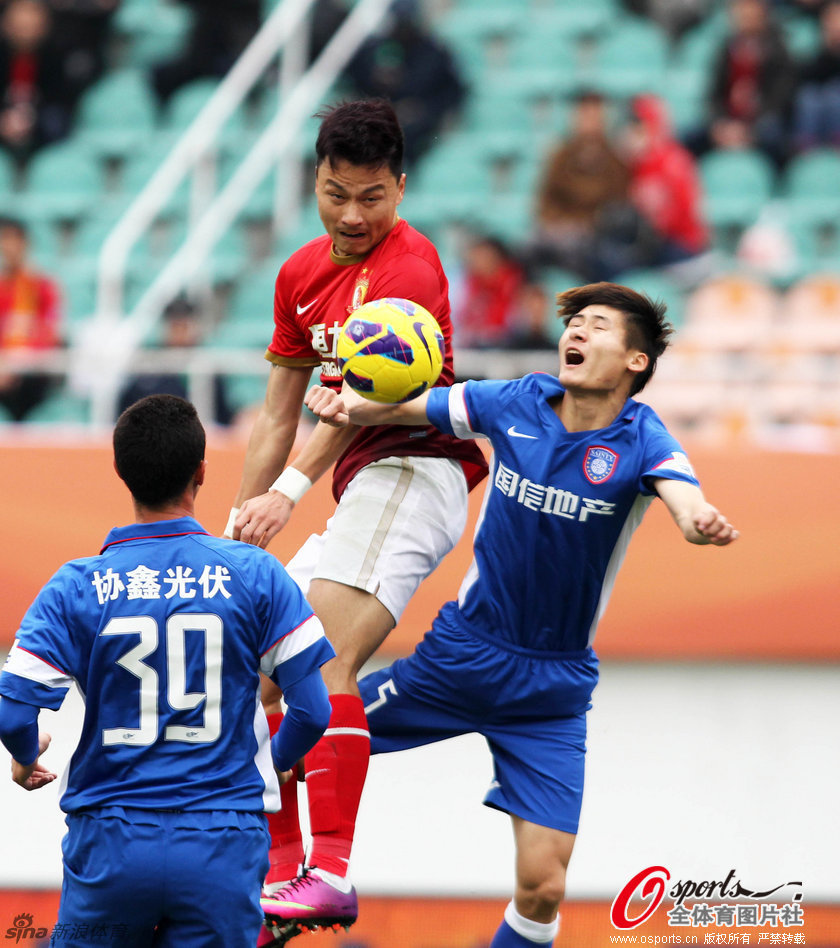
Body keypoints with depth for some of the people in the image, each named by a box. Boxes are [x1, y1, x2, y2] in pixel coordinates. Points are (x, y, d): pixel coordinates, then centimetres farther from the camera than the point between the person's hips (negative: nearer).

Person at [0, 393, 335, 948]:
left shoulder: (78, 587, -4)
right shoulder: (254, 575, -3)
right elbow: (313, 710, -1)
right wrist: (277, 761, 22)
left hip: (109, 845, 0)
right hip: (221, 849, 0)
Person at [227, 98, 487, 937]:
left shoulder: (409, 264, -11)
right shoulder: (300, 275, 17)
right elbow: (279, 412, 22)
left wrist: (291, 490, -34)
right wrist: (239, 530, 17)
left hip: (413, 469, -10)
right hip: (364, 491, 10)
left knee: (323, 661, -25)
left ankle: (332, 872, -33)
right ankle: (280, 871, 17)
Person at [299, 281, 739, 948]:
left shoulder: (641, 441, -13)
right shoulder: (515, 403, -6)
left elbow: (687, 502, -33)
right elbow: (403, 406, 5)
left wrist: (704, 524, -57)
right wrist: (349, 406, -16)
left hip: (553, 688, -2)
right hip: (462, 652, 2)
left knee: (543, 886, -10)